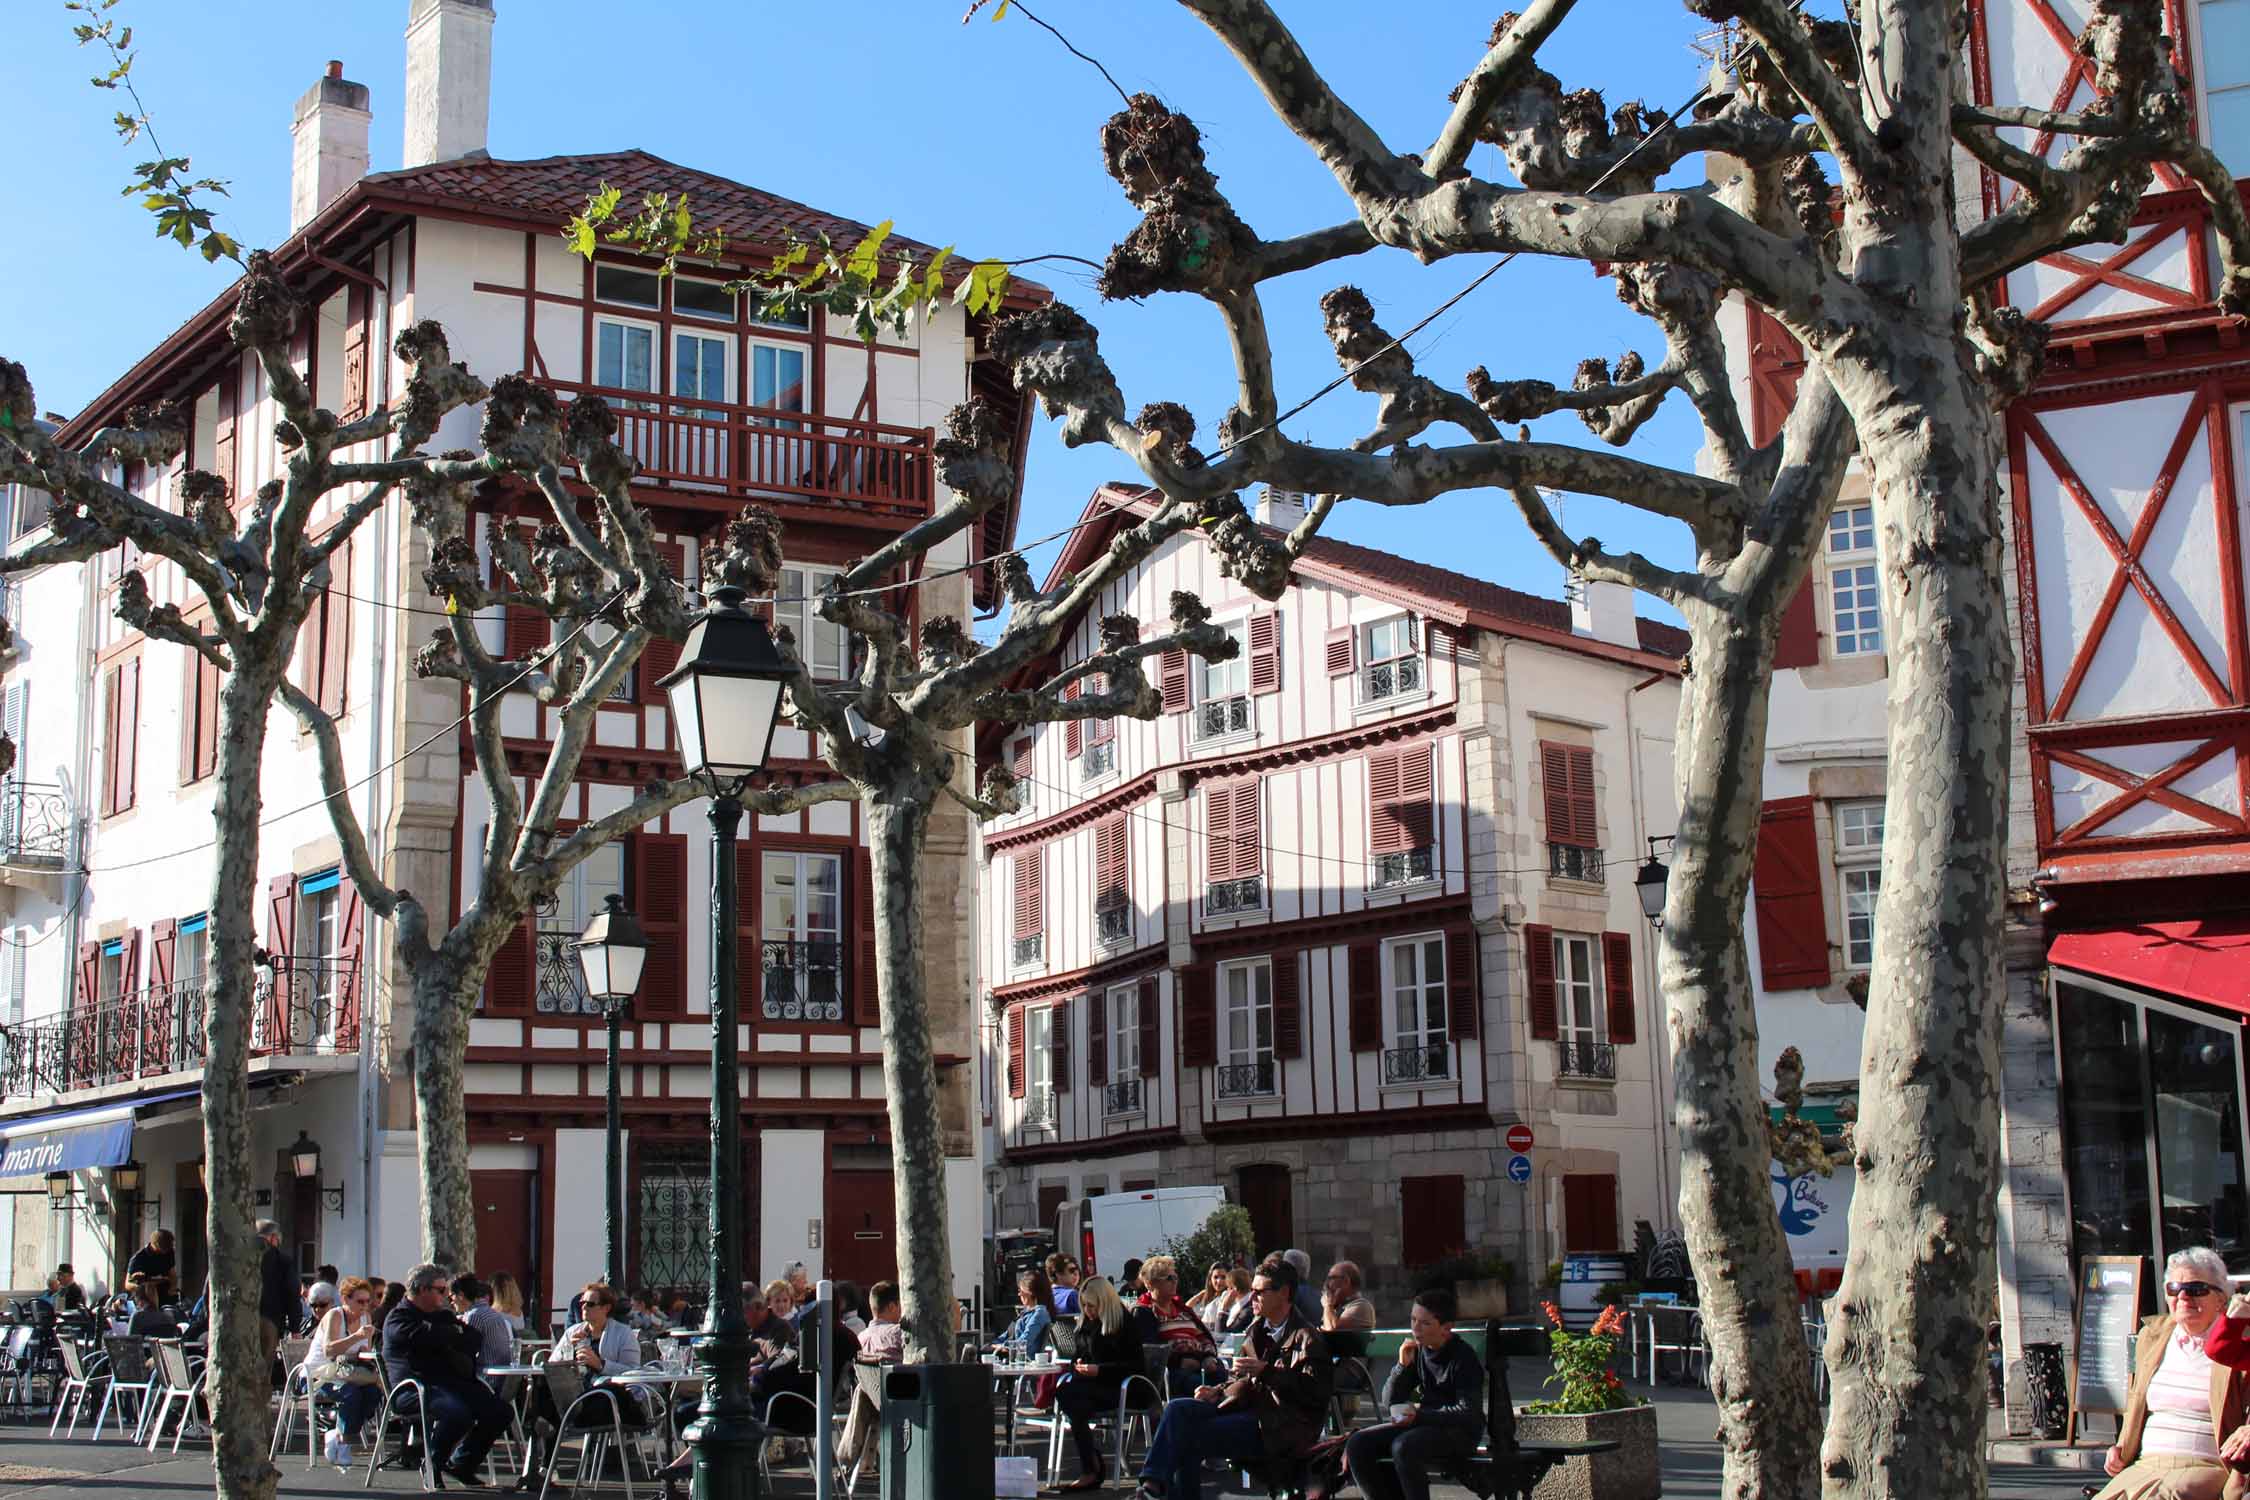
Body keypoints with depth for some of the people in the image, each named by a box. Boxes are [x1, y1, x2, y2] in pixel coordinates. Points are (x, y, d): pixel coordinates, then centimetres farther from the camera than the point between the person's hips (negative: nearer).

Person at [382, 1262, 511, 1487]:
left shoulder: (443, 1315, 25)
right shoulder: (399, 1318, -1)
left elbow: (472, 1338, 16)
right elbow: (430, 1337, -19)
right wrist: (457, 1331, -1)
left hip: (453, 1382, 8)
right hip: (415, 1390, -8)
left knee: (499, 1410, -8)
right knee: (457, 1413, -35)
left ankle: (461, 1463, 10)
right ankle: (433, 1466, -9)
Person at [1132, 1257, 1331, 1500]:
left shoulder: (1307, 1338, -5)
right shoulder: (1257, 1330, 21)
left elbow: (1314, 1390, -18)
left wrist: (1266, 1371, -21)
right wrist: (1216, 1392, 7)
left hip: (1280, 1427, -8)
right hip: (1247, 1407, 8)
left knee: (1190, 1438, -22)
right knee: (1177, 1409, -14)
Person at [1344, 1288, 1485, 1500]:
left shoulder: (1463, 1357, -12)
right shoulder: (1418, 1351, 7)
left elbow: (1469, 1413, -20)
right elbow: (1390, 1401, 8)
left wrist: (1420, 1415, -25)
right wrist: (1402, 1366, -8)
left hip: (1459, 1432, -7)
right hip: (1423, 1425, 7)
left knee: (1403, 1447, -35)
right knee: (1357, 1445, -9)